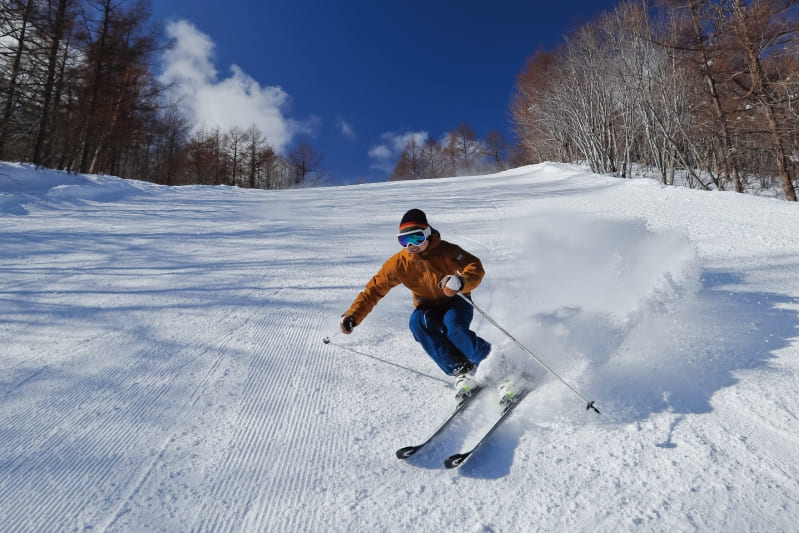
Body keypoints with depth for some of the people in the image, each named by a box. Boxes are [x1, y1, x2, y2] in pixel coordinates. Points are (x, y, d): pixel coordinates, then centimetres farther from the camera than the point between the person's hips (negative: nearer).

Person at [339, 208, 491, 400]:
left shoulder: (445, 251, -19)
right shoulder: (398, 262, -12)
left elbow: (476, 268, -28)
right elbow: (375, 289, -8)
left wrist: (461, 281, -51)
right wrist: (353, 316, -18)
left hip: (456, 302, -2)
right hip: (428, 307, 3)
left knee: (454, 329, -33)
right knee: (418, 323, -31)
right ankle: (462, 372, -24)